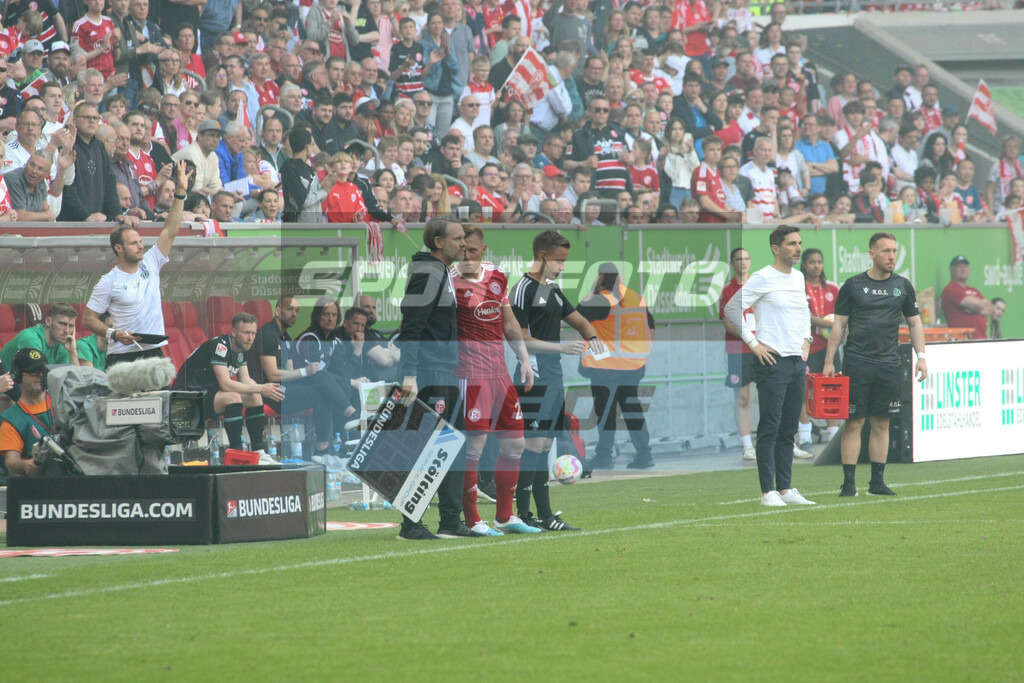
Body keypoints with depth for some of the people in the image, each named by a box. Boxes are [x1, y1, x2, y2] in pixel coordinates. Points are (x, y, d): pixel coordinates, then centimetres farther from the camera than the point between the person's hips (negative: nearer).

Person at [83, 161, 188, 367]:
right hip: (121, 356, -4)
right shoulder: (109, 282, -3)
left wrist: (180, 192, 1)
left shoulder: (150, 265, 10)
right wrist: (113, 333, -16)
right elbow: (88, 319, 0)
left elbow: (170, 232, 7)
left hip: (154, 353, 4)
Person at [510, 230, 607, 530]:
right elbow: (520, 341, -14)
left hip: (554, 376, 9)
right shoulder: (524, 289, -10)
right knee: (533, 443, -12)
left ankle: (545, 515, 12)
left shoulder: (553, 289, 18)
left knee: (545, 444, 10)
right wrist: (560, 347, -19)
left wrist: (592, 337, 5)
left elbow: (577, 319, 27)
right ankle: (521, 514, -12)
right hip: (534, 377, -9)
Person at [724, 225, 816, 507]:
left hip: (798, 361, 7)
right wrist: (753, 343, -12)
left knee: (788, 430, 10)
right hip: (773, 361, -7)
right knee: (770, 429, -6)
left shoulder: (799, 278, 14)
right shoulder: (762, 278, -9)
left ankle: (785, 489, 14)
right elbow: (732, 308, -10)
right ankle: (768, 491, -4)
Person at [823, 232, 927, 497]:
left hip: (889, 364, 3)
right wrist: (829, 361, -3)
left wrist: (921, 356, 4)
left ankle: (877, 481, 11)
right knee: (854, 422, -3)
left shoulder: (903, 286, 9)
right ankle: (849, 482, -1)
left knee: (882, 423, 5)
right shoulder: (853, 285, 1)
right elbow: (839, 324, 3)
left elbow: (914, 323, 15)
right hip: (857, 363, -3)